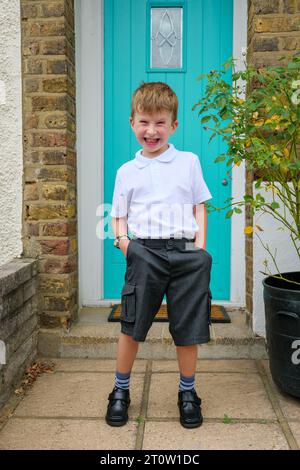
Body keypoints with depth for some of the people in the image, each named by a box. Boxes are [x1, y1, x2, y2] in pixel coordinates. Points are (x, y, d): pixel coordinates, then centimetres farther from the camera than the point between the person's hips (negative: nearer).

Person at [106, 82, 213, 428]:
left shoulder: (189, 162, 10)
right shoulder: (127, 171, 11)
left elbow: (199, 207, 11)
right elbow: (118, 216, 13)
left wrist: (200, 247, -1)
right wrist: (123, 241, -7)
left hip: (185, 252, 0)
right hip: (145, 253, 0)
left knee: (188, 328, 6)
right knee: (132, 325, 4)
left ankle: (187, 393, 27)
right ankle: (121, 390, 25)